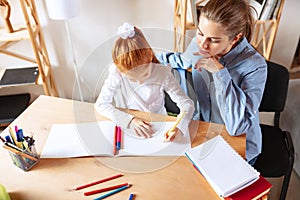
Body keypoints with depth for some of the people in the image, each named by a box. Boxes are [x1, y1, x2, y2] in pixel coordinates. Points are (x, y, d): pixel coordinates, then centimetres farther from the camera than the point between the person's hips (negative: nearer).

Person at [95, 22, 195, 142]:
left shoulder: (162, 73, -18)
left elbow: (187, 104, -17)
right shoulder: (117, 74, -18)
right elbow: (100, 104, -18)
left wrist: (178, 127, -36)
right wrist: (130, 120, -29)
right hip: (127, 127, 1)